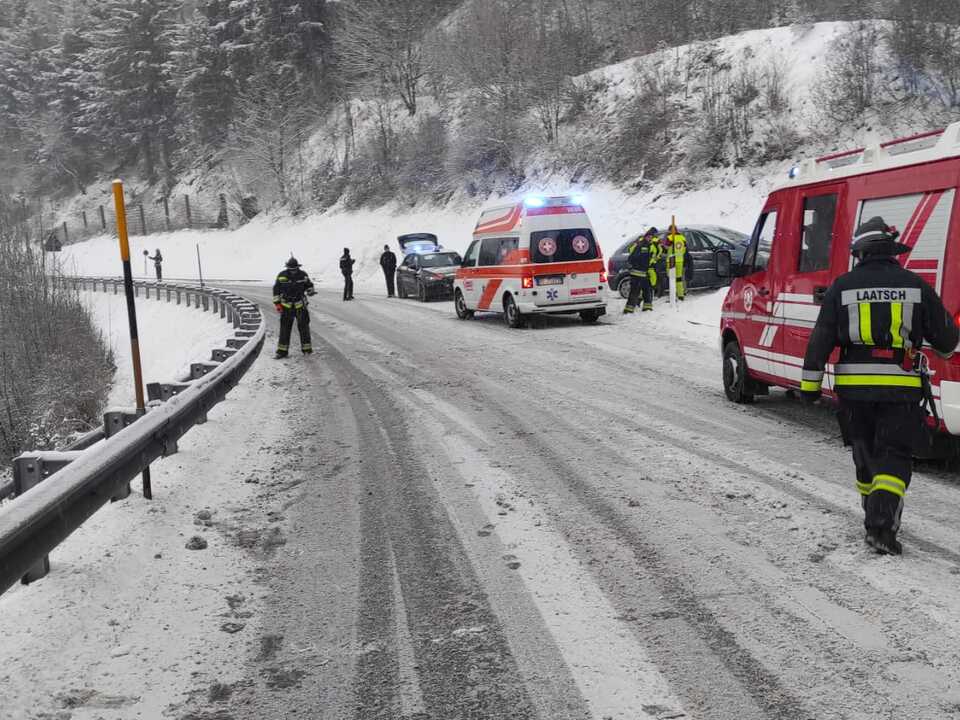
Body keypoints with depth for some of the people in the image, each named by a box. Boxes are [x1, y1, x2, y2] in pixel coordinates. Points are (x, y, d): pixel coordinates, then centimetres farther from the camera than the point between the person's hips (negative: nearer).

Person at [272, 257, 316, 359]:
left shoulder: (303, 275, -5)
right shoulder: (282, 275, -7)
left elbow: (308, 285, 10)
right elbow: (276, 289, 2)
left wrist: (310, 291, -13)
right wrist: (277, 303, -3)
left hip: (300, 305, 0)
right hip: (286, 306, 0)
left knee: (303, 326, 1)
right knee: (285, 328, 1)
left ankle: (306, 349, 10)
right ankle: (282, 351, 7)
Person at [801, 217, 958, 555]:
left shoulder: (843, 286, 0)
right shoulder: (915, 285, 1)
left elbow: (821, 338, 0)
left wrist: (811, 382, 6)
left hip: (854, 386, 1)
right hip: (901, 388, -1)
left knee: (866, 452, 19)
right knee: (894, 456, 2)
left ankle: (876, 513, 34)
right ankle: (881, 523, -14)